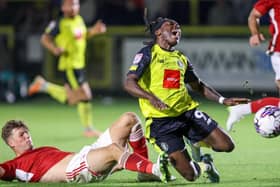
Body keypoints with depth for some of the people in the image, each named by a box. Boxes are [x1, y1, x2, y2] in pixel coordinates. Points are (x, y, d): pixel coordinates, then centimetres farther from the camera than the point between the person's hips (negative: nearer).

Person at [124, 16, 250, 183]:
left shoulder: (181, 58, 16)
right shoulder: (148, 53, -2)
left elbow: (198, 85, 28)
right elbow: (129, 83, -14)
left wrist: (222, 100, 16)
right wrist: (151, 97, -31)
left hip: (187, 112, 6)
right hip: (161, 120, -6)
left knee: (226, 145, -7)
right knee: (190, 175, -14)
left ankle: (197, 145, 22)